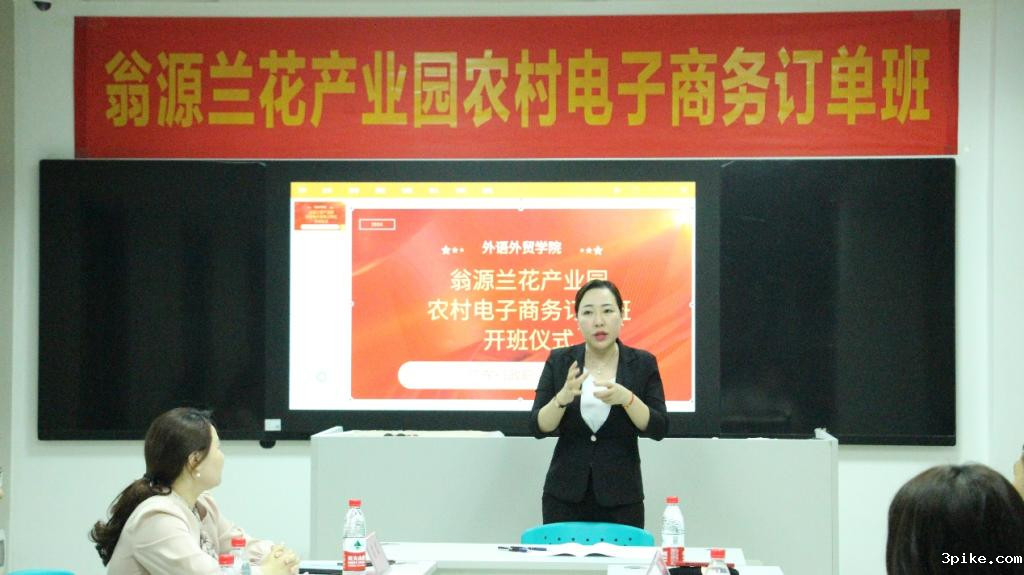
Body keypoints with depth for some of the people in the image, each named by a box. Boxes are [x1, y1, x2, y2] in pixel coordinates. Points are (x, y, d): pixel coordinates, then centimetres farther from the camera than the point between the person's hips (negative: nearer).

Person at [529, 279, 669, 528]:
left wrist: (626, 398, -22)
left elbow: (658, 429, -6)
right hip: (564, 495, 1)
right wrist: (563, 398, -23)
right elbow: (538, 427, -4)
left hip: (621, 498, -1)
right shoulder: (559, 361, 0)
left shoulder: (643, 364, -1)